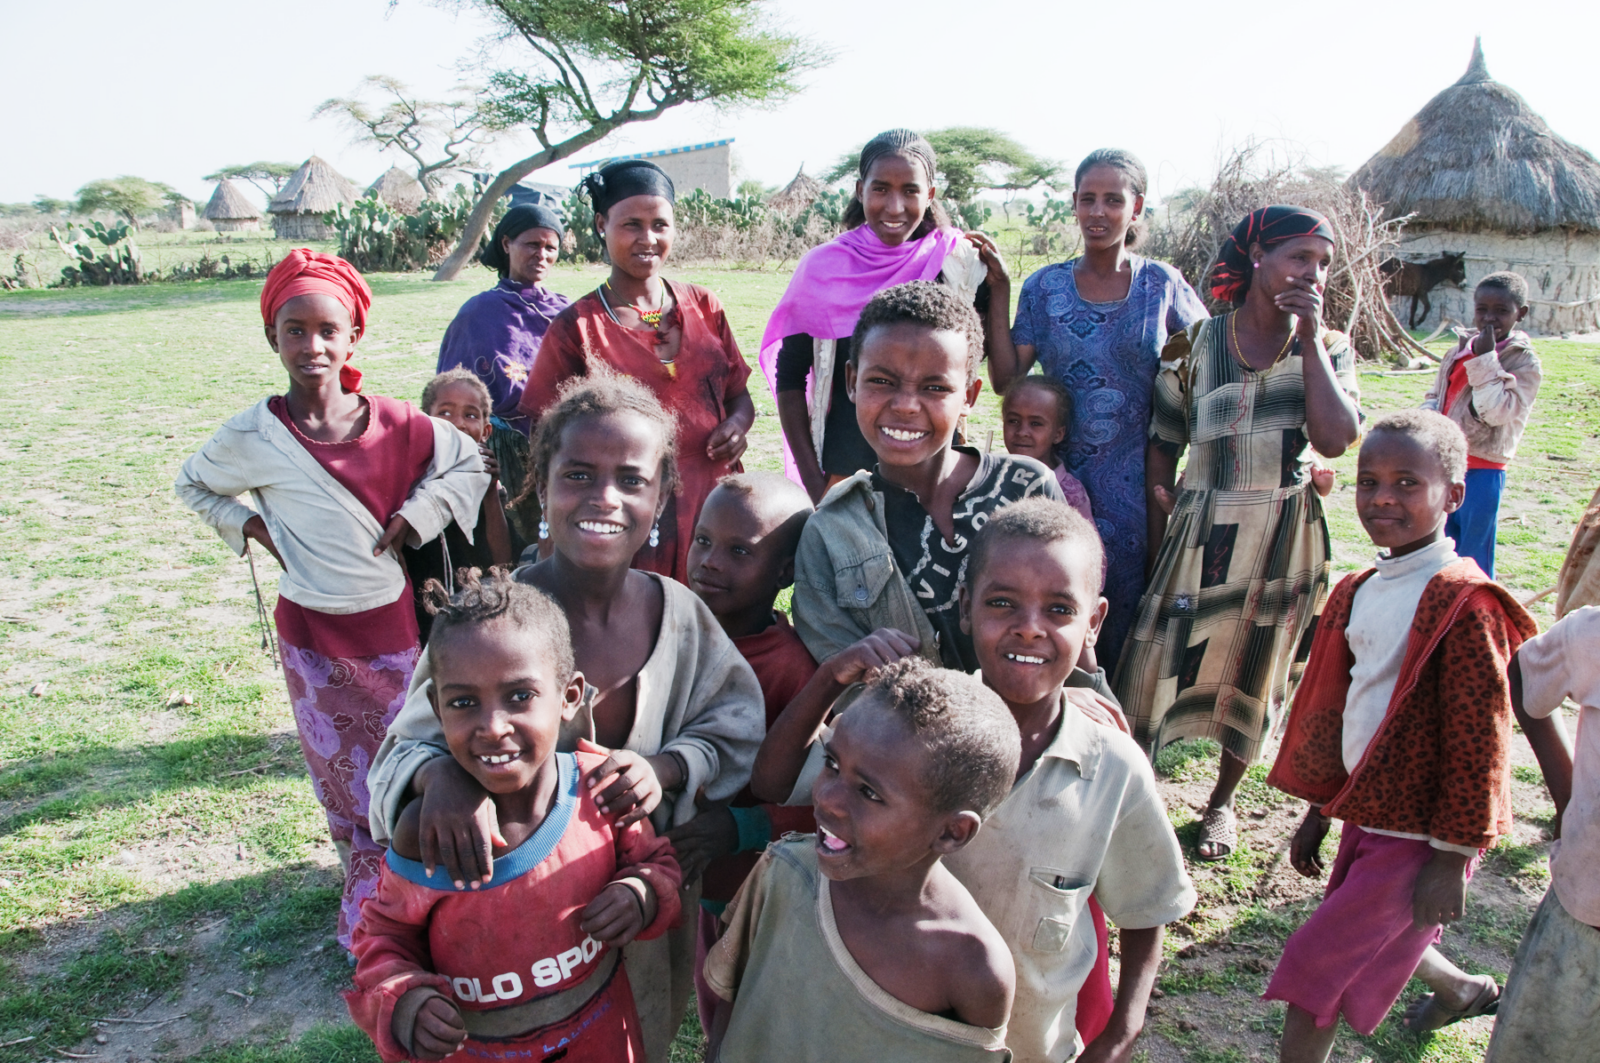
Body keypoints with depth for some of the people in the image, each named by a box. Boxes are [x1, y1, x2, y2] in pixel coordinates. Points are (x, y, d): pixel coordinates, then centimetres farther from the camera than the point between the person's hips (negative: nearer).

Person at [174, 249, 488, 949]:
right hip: (314, 637, -2)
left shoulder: (392, 422, -9)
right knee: (350, 789, 10)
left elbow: (469, 464, 4)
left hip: (393, 626, 2)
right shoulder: (254, 436, -11)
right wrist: (254, 529, -6)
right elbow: (193, 485, 9)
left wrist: (414, 517, -8)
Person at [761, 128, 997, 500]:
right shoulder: (822, 268, -4)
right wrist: (811, 481, -2)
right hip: (846, 472, -1)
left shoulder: (962, 262, -2)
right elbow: (789, 377, 1)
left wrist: (1000, 287, -7)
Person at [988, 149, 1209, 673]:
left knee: (1125, 603, 5)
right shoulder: (1043, 287, 4)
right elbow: (1006, 379, -1)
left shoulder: (1162, 284, 2)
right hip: (1059, 474, 1)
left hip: (1135, 485, -1)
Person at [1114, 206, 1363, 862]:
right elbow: (1161, 449, 1)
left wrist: (1309, 336, -15)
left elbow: (1335, 439, -17)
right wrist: (1158, 545, -2)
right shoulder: (1194, 345, -4)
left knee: (1256, 672, 14)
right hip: (1204, 529, -2)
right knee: (1157, 661, -4)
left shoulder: (1327, 348, 1)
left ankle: (1222, 800, 35)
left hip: (1288, 532, 2)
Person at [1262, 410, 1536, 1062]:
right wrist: (1318, 811, 17)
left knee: (1317, 967, -4)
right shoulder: (1359, 591, 5)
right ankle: (1464, 989, 54)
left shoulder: (1464, 602, -20)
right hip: (1365, 812, 8)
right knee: (1381, 940, 26)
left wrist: (1452, 858, -15)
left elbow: (1478, 740, -18)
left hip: (1418, 833, -8)